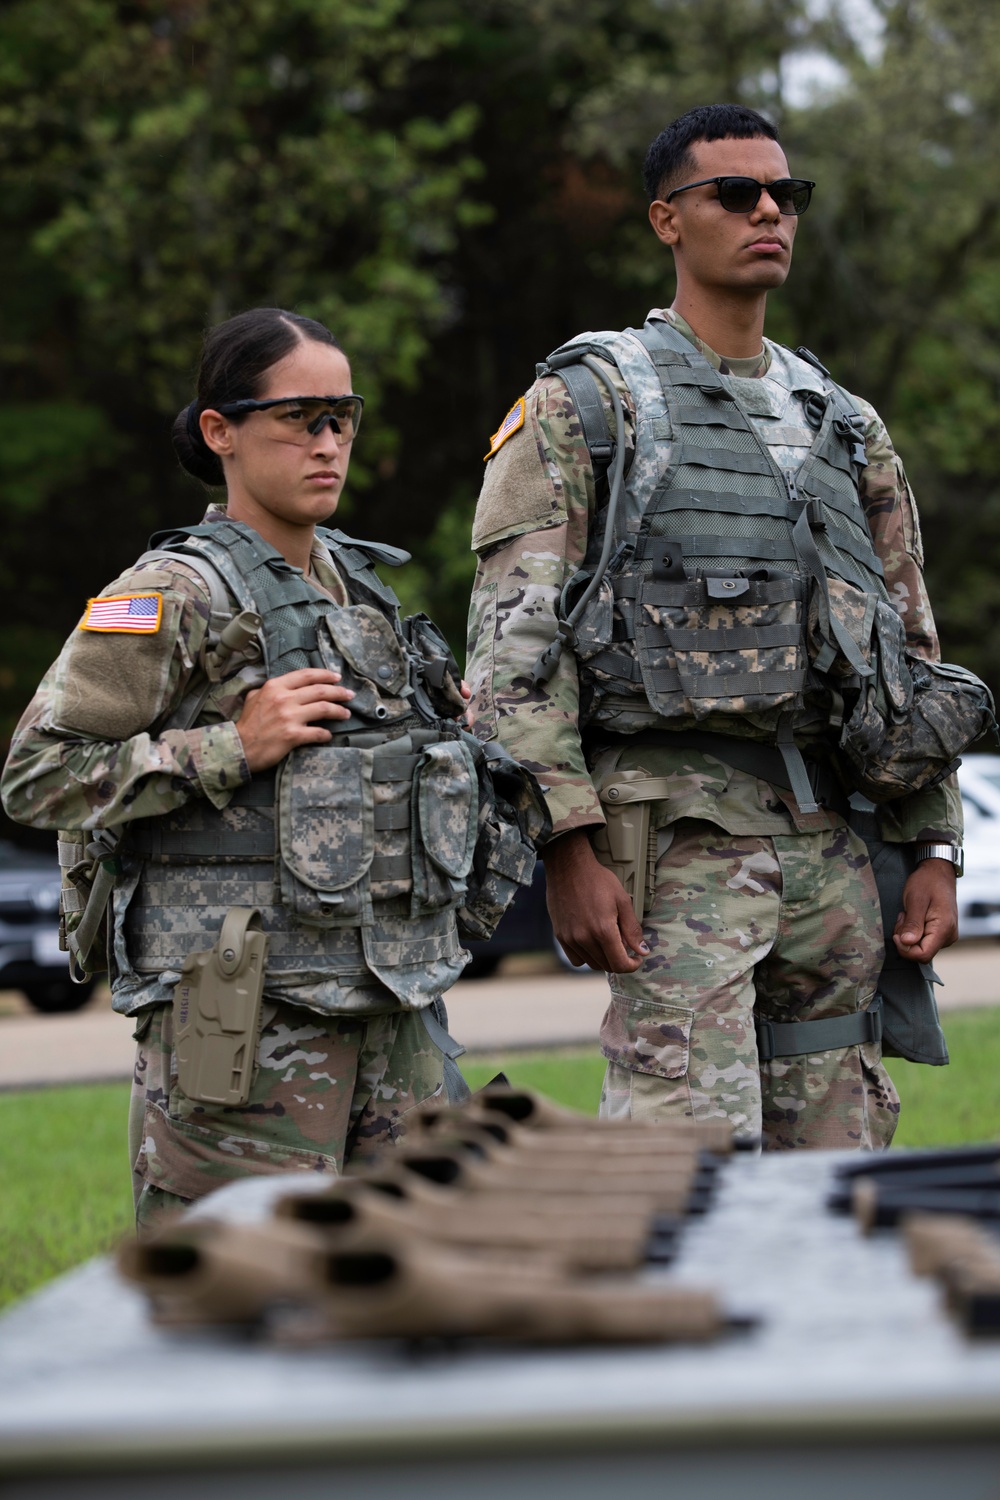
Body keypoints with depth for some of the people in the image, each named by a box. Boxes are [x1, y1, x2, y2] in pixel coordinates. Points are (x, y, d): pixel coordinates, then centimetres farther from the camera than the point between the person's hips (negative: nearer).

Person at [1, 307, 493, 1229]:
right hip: (247, 1007, -7)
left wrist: (438, 732, 12)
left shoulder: (356, 585, 16)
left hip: (391, 1000, 8)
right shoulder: (175, 597, -7)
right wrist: (232, 747, -17)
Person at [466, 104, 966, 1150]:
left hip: (834, 833, 6)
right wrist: (569, 850, -15)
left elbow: (912, 650, 20)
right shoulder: (583, 405, 2)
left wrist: (933, 849, 10)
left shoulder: (847, 427, 19)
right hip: (676, 828, -6)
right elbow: (514, 649, -5)